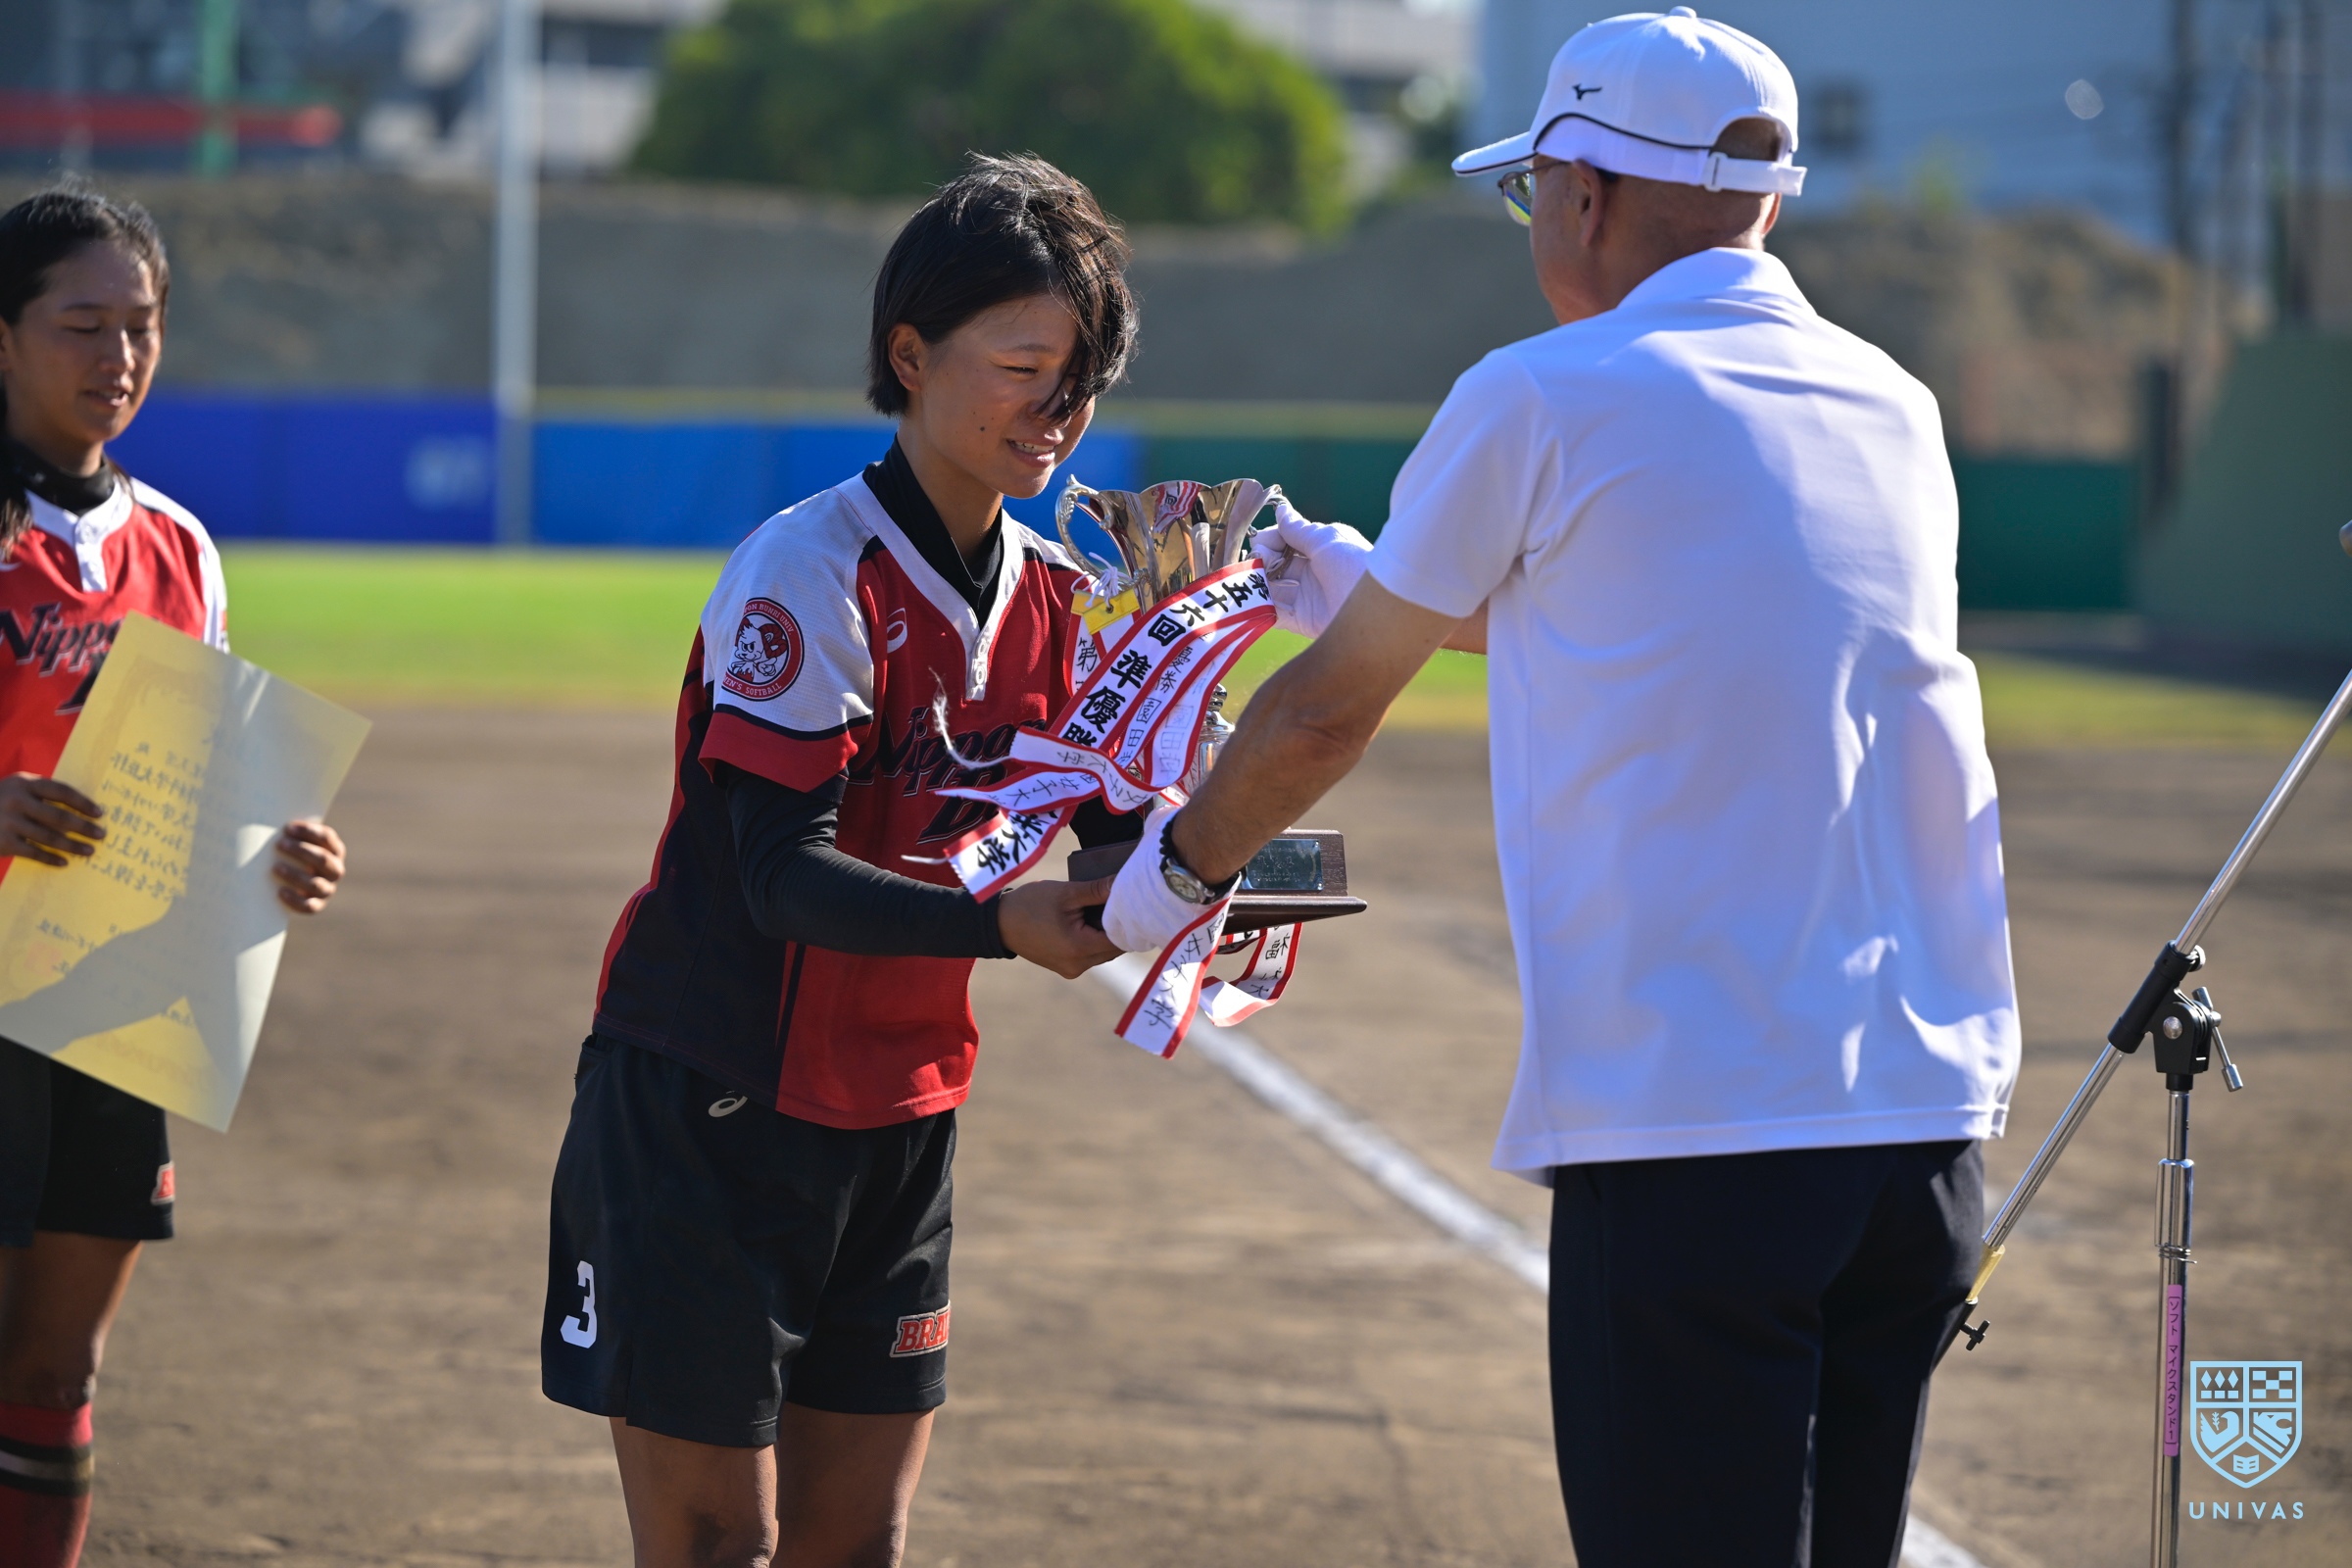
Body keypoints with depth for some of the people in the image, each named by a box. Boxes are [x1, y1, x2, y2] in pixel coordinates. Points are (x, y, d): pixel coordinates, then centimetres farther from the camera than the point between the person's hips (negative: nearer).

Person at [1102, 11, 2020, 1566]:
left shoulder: (1543, 402, -4)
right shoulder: (1892, 408, 14)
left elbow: (1328, 713, 7)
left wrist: (1174, 869, 25)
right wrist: (1363, 581, 40)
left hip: (1688, 1131, -6)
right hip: (1929, 1110, 6)